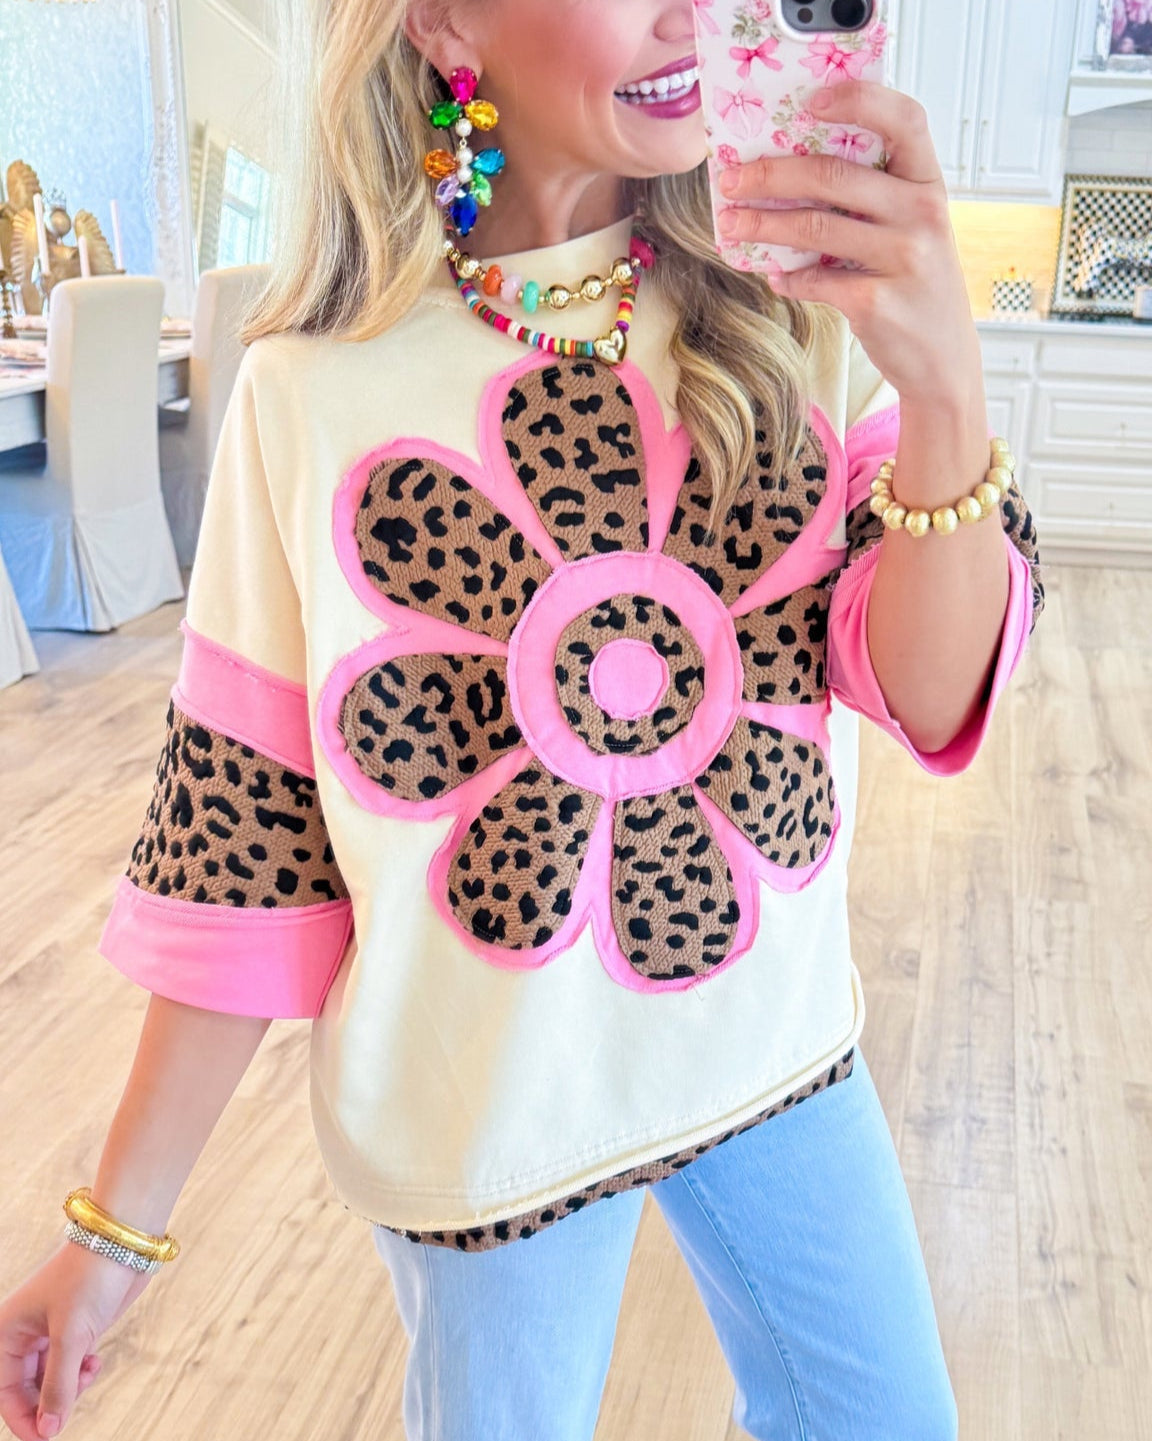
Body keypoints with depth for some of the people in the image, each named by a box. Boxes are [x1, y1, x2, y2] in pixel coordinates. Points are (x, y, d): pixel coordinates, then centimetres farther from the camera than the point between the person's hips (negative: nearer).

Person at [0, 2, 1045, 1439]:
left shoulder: (794, 315, -7)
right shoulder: (314, 397, -14)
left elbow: (934, 698, -13)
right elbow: (245, 836, -9)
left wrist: (943, 389, -32)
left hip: (781, 1042, 3)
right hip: (487, 1106, -2)